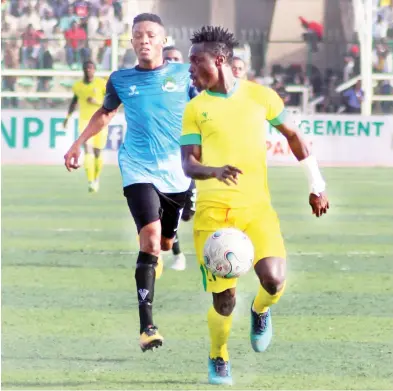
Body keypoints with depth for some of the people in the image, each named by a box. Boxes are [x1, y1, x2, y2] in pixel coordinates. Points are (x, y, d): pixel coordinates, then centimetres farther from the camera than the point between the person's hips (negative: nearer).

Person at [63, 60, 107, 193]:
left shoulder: (102, 84, -6)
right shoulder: (78, 86, 4)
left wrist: (98, 103, -20)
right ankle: (90, 182, -23)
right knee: (88, 151, -17)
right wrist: (68, 116, 17)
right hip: (84, 121, 1)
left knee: (97, 153, 7)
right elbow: (74, 101, 22)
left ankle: (96, 178, 34)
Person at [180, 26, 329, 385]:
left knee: (273, 280, -23)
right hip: (213, 210, 0)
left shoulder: (259, 96, 5)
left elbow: (293, 135, 17)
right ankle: (219, 360, 23)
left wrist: (317, 185, 16)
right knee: (224, 299, -5)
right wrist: (214, 171, -22)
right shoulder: (195, 109, 6)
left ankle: (261, 310, 13)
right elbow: (188, 164, 0)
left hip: (257, 206, 0)